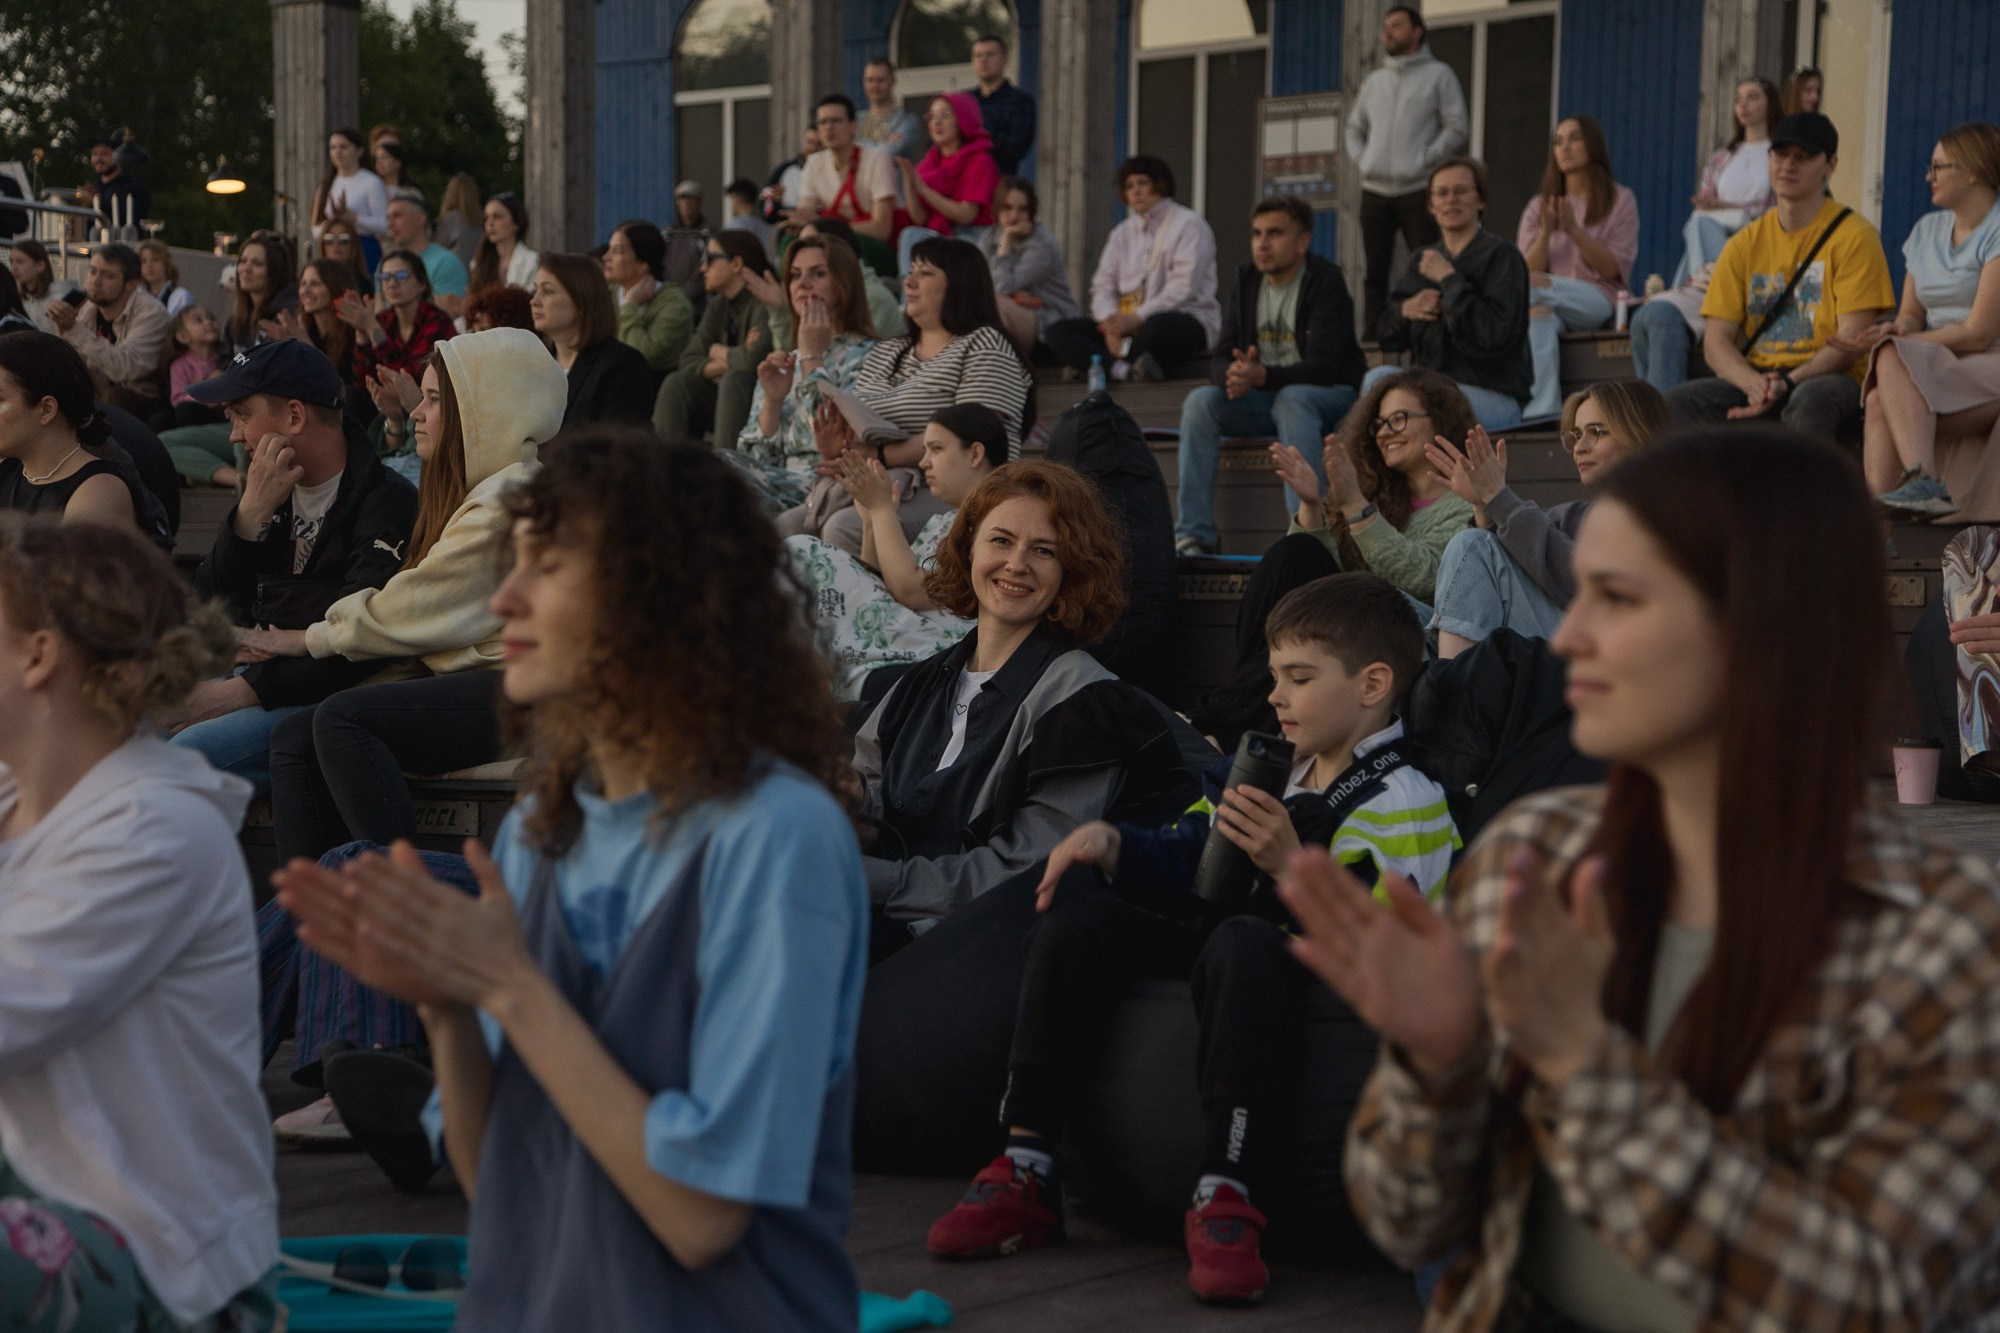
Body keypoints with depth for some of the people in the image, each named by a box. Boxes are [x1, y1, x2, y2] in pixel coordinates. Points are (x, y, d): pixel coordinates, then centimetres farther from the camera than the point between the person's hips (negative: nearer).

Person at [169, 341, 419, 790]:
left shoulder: (386, 500, -10)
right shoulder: (267, 490, 14)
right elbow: (208, 598, 7)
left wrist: (242, 690, -20)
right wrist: (251, 512, -9)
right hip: (254, 670, 8)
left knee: (189, 753, -28)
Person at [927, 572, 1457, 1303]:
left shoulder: (1404, 804, -5)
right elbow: (1185, 859, 22)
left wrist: (1292, 865, -27)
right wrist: (1112, 843, 3)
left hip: (1304, 966, -8)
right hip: (1207, 948, 8)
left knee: (1241, 943, -39)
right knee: (1078, 910, -6)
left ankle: (1227, 1197, -41)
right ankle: (1024, 1169, -12)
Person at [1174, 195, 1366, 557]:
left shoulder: (1326, 282, -12)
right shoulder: (1247, 283, 5)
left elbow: (1324, 366, -22)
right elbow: (1220, 358, 1)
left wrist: (1261, 376, -37)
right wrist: (1232, 375, -25)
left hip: (1332, 396, -5)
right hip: (1263, 397, 5)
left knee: (1291, 400, -38)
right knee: (1200, 402, -19)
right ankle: (1193, 534, -23)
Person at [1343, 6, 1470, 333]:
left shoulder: (1438, 75, 3)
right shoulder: (1374, 82, 18)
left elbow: (1456, 127, -3)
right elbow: (1354, 128, 23)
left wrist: (1425, 160, -11)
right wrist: (1360, 158, 5)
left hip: (1418, 189, -5)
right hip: (1374, 190, 5)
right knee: (1375, 272, 4)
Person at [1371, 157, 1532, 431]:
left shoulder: (1501, 256, -5)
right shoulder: (1422, 260, 15)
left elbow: (1497, 334, -19)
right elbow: (1387, 337, 18)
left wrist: (1449, 280, -15)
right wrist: (1404, 310, -5)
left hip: (1494, 395, -6)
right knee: (1378, 377, -24)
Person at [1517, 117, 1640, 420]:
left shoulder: (1620, 200, 9)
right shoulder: (1540, 206, 17)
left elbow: (1613, 269, -2)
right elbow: (1527, 271, 6)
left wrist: (1573, 229, -13)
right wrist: (1545, 232, -11)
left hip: (1598, 301, -2)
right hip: (1550, 302, 2)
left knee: (1532, 287, -32)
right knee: (1539, 314, -36)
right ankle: (1542, 409, -48)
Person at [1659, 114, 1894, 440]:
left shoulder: (1853, 236, 0)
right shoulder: (1744, 244, 13)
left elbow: (1852, 339, -8)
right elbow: (1716, 341, 5)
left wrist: (1788, 383, -23)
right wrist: (1752, 383, -18)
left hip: (1829, 377, -4)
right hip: (1753, 375, 4)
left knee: (1810, 401, -40)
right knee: (1676, 402, -25)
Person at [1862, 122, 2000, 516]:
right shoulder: (1927, 230, 19)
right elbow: (1911, 313, 21)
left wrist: (1898, 342, -8)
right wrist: (1900, 329, -4)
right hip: (1936, 365, 7)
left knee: (1893, 361, -32)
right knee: (1879, 402, -27)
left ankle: (1924, 484, -46)